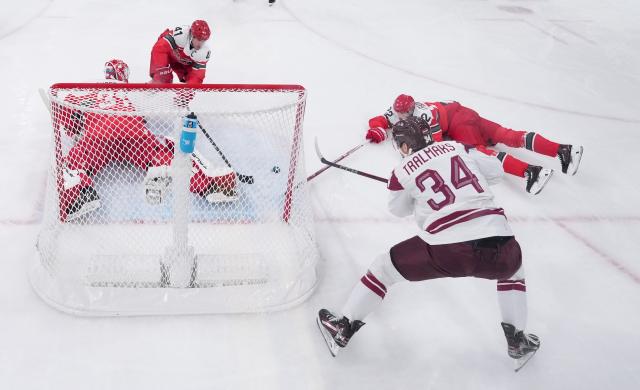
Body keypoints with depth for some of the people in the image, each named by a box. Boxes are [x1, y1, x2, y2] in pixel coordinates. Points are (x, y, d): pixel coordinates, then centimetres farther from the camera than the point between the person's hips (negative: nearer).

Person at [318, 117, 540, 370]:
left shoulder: (403, 171, 10)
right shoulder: (456, 147, 16)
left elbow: (399, 209, 28)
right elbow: (496, 171, 25)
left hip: (446, 249, -2)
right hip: (496, 243, 3)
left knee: (384, 266, 21)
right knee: (513, 268, 39)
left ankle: (343, 329, 28)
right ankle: (517, 341, 34)